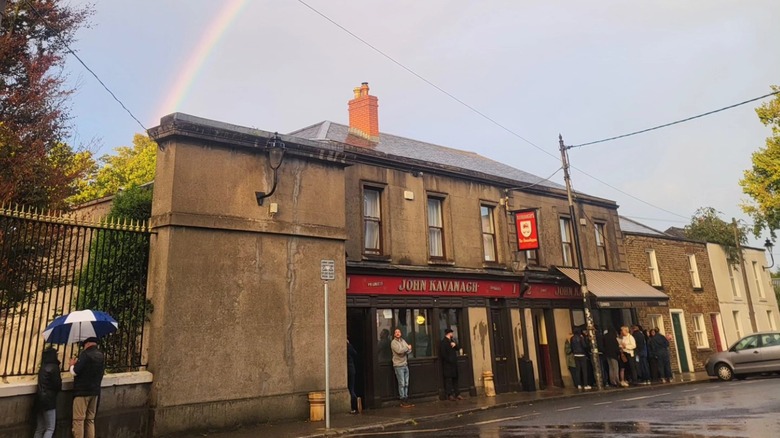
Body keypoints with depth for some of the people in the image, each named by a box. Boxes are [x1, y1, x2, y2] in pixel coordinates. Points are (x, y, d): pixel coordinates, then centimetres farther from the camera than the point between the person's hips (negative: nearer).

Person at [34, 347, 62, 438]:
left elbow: (43, 384, 17)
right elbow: (57, 384, -8)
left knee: (40, 428, 12)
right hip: (49, 400, -7)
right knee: (50, 428, -3)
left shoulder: (42, 367, 12)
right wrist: (57, 390, 12)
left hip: (40, 399, 7)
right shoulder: (54, 367, -9)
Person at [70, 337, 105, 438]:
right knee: (90, 419, 13)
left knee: (78, 419, -1)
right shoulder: (101, 356, 11)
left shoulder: (85, 354, -12)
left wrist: (72, 365, 7)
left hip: (82, 391, -7)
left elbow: (75, 372, -15)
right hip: (95, 391, 7)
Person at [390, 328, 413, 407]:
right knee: (401, 384, -3)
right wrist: (407, 348, -6)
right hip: (398, 366, -6)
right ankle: (403, 401, 4)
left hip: (405, 364, 6)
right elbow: (399, 351, -20)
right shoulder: (393, 342, -6)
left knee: (406, 384, 8)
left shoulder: (403, 340, 13)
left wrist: (405, 350, -13)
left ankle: (406, 400, 16)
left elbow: (409, 351, 8)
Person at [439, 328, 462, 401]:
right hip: (447, 364, -9)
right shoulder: (443, 342, -9)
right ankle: (450, 395, -6)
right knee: (448, 379, -7)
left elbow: (457, 349, 17)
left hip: (454, 363, 9)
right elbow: (443, 354, -16)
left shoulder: (452, 340, 19)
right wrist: (449, 360, -16)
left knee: (455, 379, 11)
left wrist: (455, 344, -3)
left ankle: (457, 394, 17)